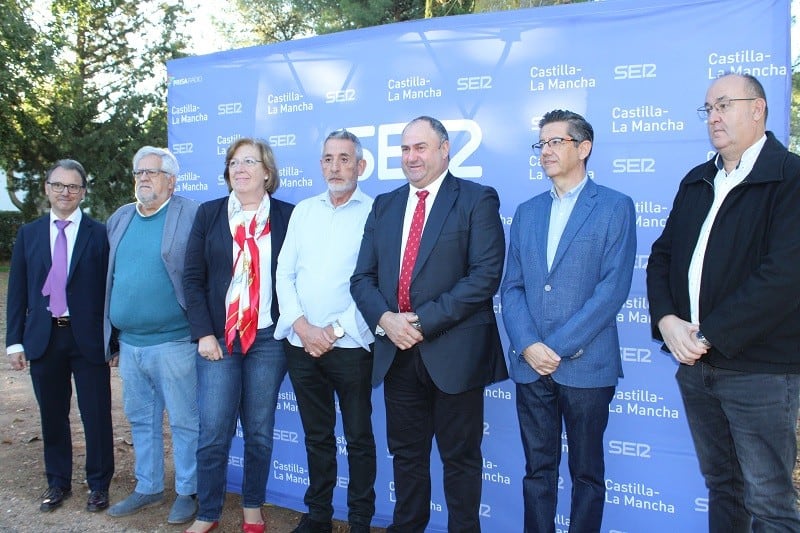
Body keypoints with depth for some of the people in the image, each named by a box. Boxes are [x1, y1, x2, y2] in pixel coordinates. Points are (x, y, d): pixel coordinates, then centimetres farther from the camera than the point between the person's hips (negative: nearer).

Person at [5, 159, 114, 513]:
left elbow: (111, 288, -3)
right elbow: (17, 291, 8)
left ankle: (99, 484, 22)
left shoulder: (100, 234, -3)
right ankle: (58, 482, 31)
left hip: (88, 338, -3)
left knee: (96, 415, 5)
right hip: (43, 338, 3)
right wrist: (15, 340, 3)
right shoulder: (28, 234, 8)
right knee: (52, 416, 14)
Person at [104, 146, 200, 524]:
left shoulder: (191, 215, -7)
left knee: (183, 422, 5)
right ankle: (148, 487, 33)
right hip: (129, 343, 6)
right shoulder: (119, 219, 12)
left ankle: (187, 492, 21)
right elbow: (110, 276, 17)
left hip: (173, 342, -6)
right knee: (141, 420, 17)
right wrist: (112, 335, 14)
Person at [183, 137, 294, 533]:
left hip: (268, 339, 0)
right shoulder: (208, 214, 5)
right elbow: (192, 278, 2)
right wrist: (204, 333, -5)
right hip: (218, 339, 1)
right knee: (213, 433, 2)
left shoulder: (286, 216, 3)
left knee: (260, 432, 10)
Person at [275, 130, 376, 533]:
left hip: (350, 346, -4)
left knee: (358, 438, 8)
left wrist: (335, 331, -11)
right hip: (301, 344, 4)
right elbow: (284, 274, 7)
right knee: (317, 435, 16)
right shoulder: (303, 211, 11)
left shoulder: (374, 212, -4)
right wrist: (302, 325, -6)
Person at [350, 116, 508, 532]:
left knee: (459, 458, 9)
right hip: (397, 351, 5)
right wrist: (385, 319, -11)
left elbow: (485, 275, -14)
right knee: (406, 453, 17)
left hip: (453, 352, -4)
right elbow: (362, 276, 9)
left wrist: (424, 321, -18)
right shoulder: (384, 205, 13)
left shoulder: (477, 200, -3)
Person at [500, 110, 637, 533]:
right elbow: (511, 286, 7)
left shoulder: (615, 207, -1)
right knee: (537, 469, 12)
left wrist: (560, 347, -15)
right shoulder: (527, 212, 13)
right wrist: (528, 345, -9)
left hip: (586, 364, -3)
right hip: (530, 364, 4)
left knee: (586, 473, 10)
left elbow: (613, 287, -10)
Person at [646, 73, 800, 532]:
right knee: (720, 485, 18)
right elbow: (662, 255, 11)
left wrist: (708, 335, -17)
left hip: (758, 368, -6)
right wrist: (667, 321, -6)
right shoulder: (696, 181, 14)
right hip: (695, 362, 6)